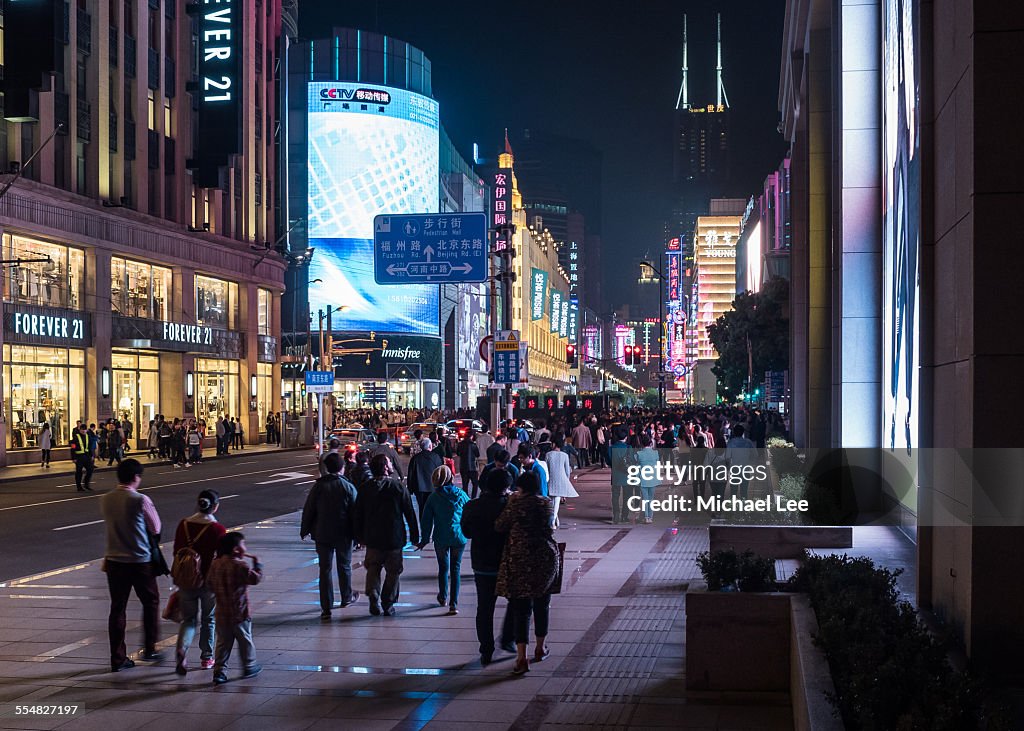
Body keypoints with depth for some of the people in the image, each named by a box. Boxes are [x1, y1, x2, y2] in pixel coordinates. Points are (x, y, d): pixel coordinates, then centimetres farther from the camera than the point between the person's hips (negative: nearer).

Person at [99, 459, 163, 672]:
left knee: (117, 608, 9)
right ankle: (149, 649, 19)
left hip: (114, 560, 4)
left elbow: (107, 526, 11)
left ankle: (118, 658, 12)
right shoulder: (141, 500, -16)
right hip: (140, 560, -4)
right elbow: (156, 528, -6)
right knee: (151, 602, 17)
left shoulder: (105, 500, -2)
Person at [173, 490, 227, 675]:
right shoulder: (218, 530, -14)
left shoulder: (184, 525, -2)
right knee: (208, 620, 17)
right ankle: (206, 658, 25)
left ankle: (181, 650, -13)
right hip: (209, 581, -3)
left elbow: (176, 553, 5)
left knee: (189, 619, 13)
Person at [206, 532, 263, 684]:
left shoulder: (216, 564, 1)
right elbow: (256, 578, -17)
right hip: (239, 612, -5)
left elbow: (209, 582, 11)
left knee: (223, 643, 10)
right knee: (245, 640, 13)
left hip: (222, 613, 5)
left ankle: (219, 671, 5)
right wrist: (257, 564, -3)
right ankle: (249, 667, 26)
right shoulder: (240, 566, -19)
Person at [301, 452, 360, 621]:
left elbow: (308, 510, -1)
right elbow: (355, 513, -5)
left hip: (322, 534, 0)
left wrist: (304, 530, 11)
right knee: (344, 566, 19)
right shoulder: (348, 487, -8)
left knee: (325, 569, 3)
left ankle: (326, 608, -1)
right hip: (343, 535, 0)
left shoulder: (318, 486, -6)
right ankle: (347, 598, 36)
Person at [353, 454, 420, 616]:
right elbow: (410, 513, -6)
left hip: (372, 538, 2)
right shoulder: (398, 487, -10)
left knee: (373, 570, 14)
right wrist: (415, 535, 4)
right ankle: (388, 604, 10)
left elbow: (358, 515, 5)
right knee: (393, 572, 10)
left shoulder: (364, 488, -2)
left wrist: (359, 536, 16)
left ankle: (374, 602, 5)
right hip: (394, 539, -2)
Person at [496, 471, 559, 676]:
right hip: (546, 559, 4)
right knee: (541, 605, 20)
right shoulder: (547, 504, 2)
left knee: (521, 608, -2)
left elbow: (499, 526, -9)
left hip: (520, 561, -4)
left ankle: (521, 657, -10)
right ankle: (540, 648, 34)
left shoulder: (517, 504, -11)